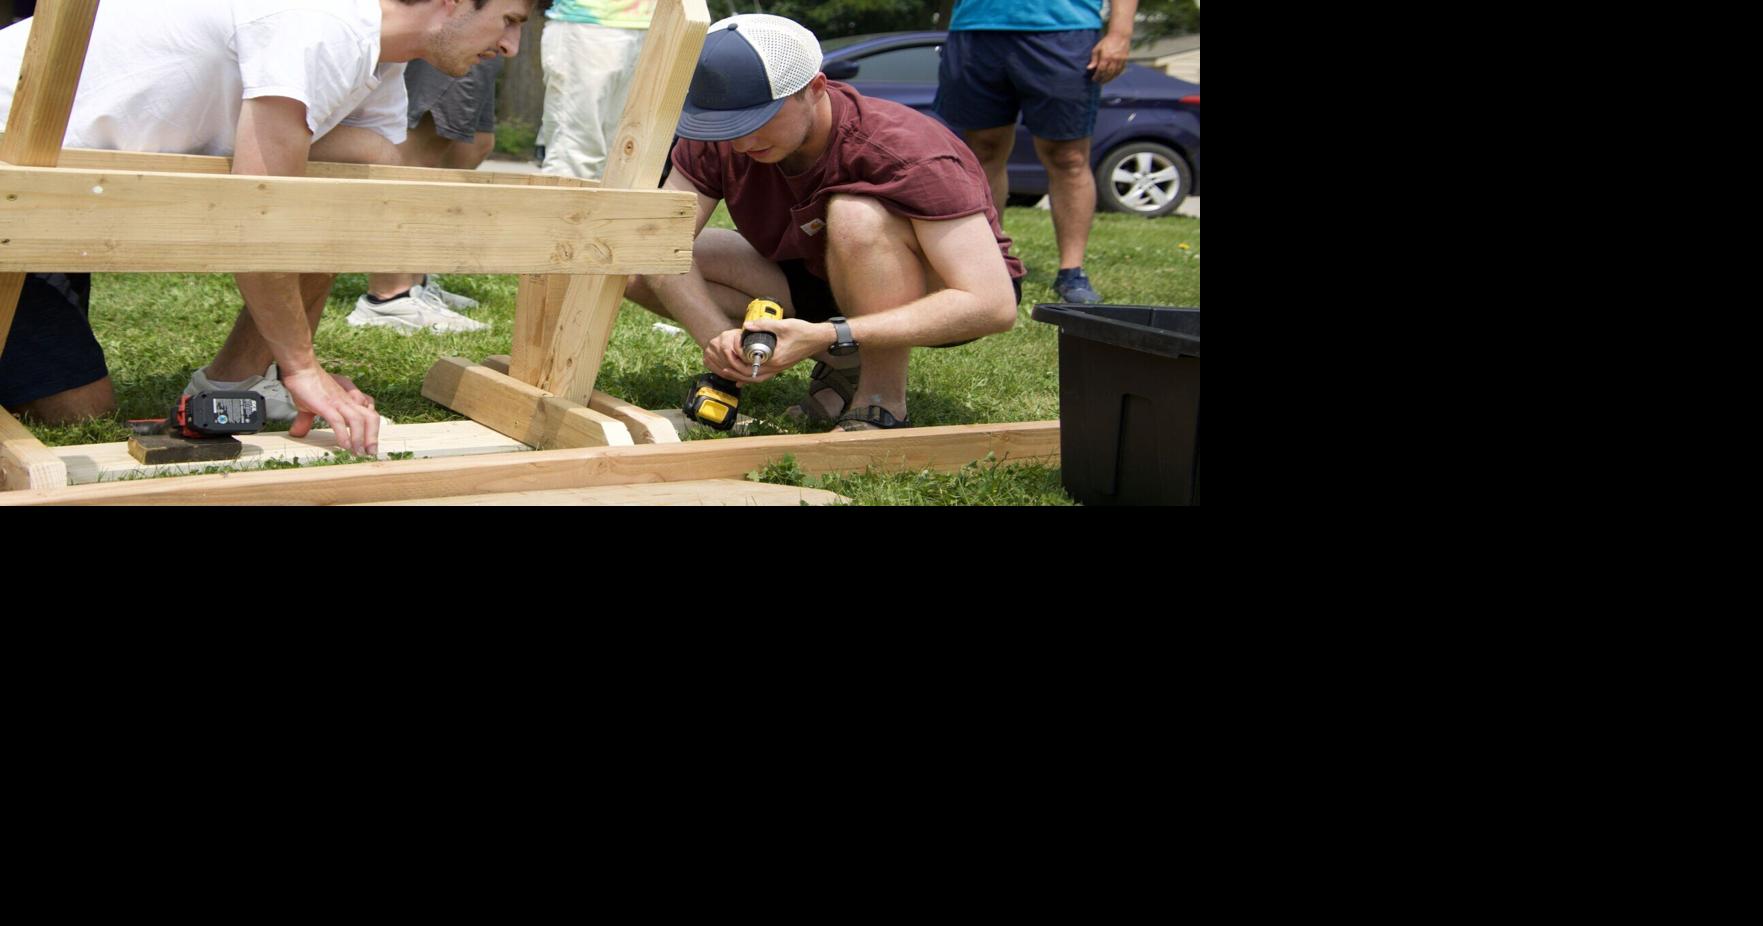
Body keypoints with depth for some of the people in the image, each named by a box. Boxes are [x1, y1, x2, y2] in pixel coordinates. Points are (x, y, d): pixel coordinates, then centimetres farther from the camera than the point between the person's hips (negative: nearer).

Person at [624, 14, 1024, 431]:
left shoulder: (906, 153, -33)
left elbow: (994, 306, -39)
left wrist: (829, 337, -45)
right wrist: (719, 338, -37)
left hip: (942, 293, -6)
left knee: (855, 213, -38)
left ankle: (883, 406, -21)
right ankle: (845, 366, -4)